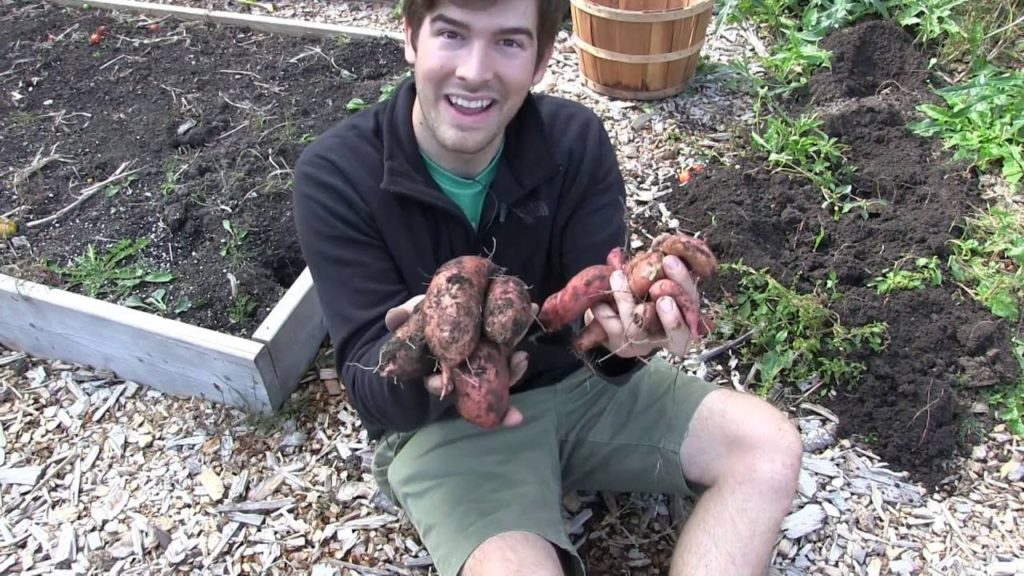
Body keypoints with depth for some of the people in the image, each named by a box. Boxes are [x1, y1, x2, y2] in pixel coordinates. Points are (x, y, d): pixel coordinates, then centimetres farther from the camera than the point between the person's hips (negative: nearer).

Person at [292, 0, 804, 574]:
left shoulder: (576, 140, -10)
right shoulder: (336, 175, -17)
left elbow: (595, 297, -15)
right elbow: (369, 373, -20)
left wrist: (625, 328, -39)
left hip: (577, 381, 4)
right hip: (441, 422, -3)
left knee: (768, 445, -10)